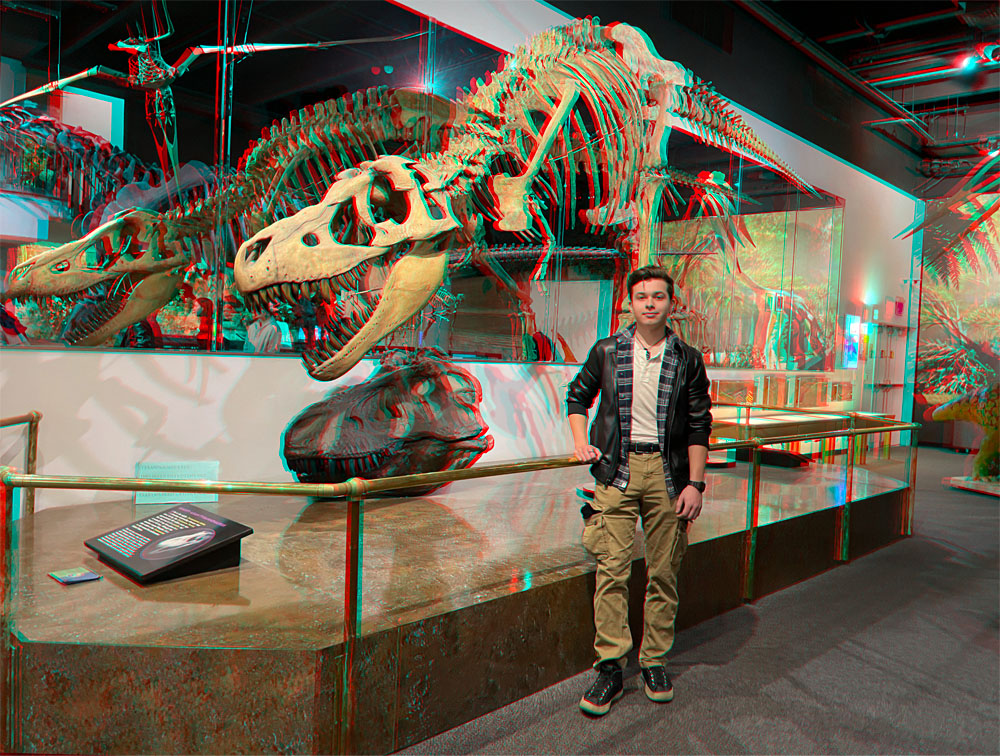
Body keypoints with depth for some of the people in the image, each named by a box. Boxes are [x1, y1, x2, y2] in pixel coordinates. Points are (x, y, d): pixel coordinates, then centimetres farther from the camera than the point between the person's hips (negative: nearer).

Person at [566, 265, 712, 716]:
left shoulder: (687, 360, 5)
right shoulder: (607, 352, 5)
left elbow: (699, 426, 6)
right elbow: (577, 396, 19)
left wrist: (694, 483, -1)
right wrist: (580, 441, 4)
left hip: (667, 473, 1)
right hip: (617, 471, 0)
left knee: (663, 573, 6)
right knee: (612, 569, -3)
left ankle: (654, 662, 22)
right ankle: (610, 667, 7)